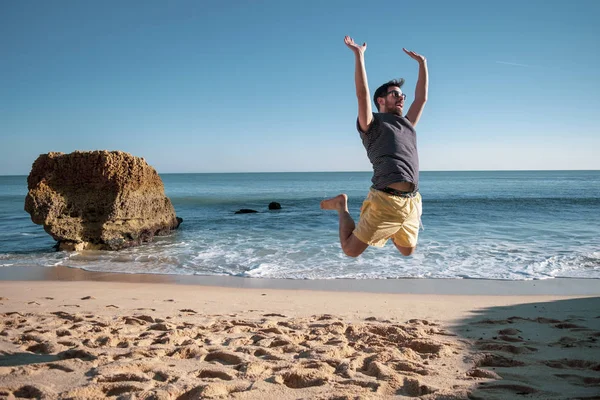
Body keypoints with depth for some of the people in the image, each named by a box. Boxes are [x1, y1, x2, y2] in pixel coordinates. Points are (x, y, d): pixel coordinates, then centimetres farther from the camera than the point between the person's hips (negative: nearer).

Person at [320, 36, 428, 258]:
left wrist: (422, 63, 28)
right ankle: (341, 206, 22)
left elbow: (422, 97, 24)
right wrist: (359, 55, -11)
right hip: (386, 201, -7)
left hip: (412, 202, 7)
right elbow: (362, 93, -9)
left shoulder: (407, 124, 24)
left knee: (407, 251, 17)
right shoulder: (372, 124, 4)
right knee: (351, 250, -3)